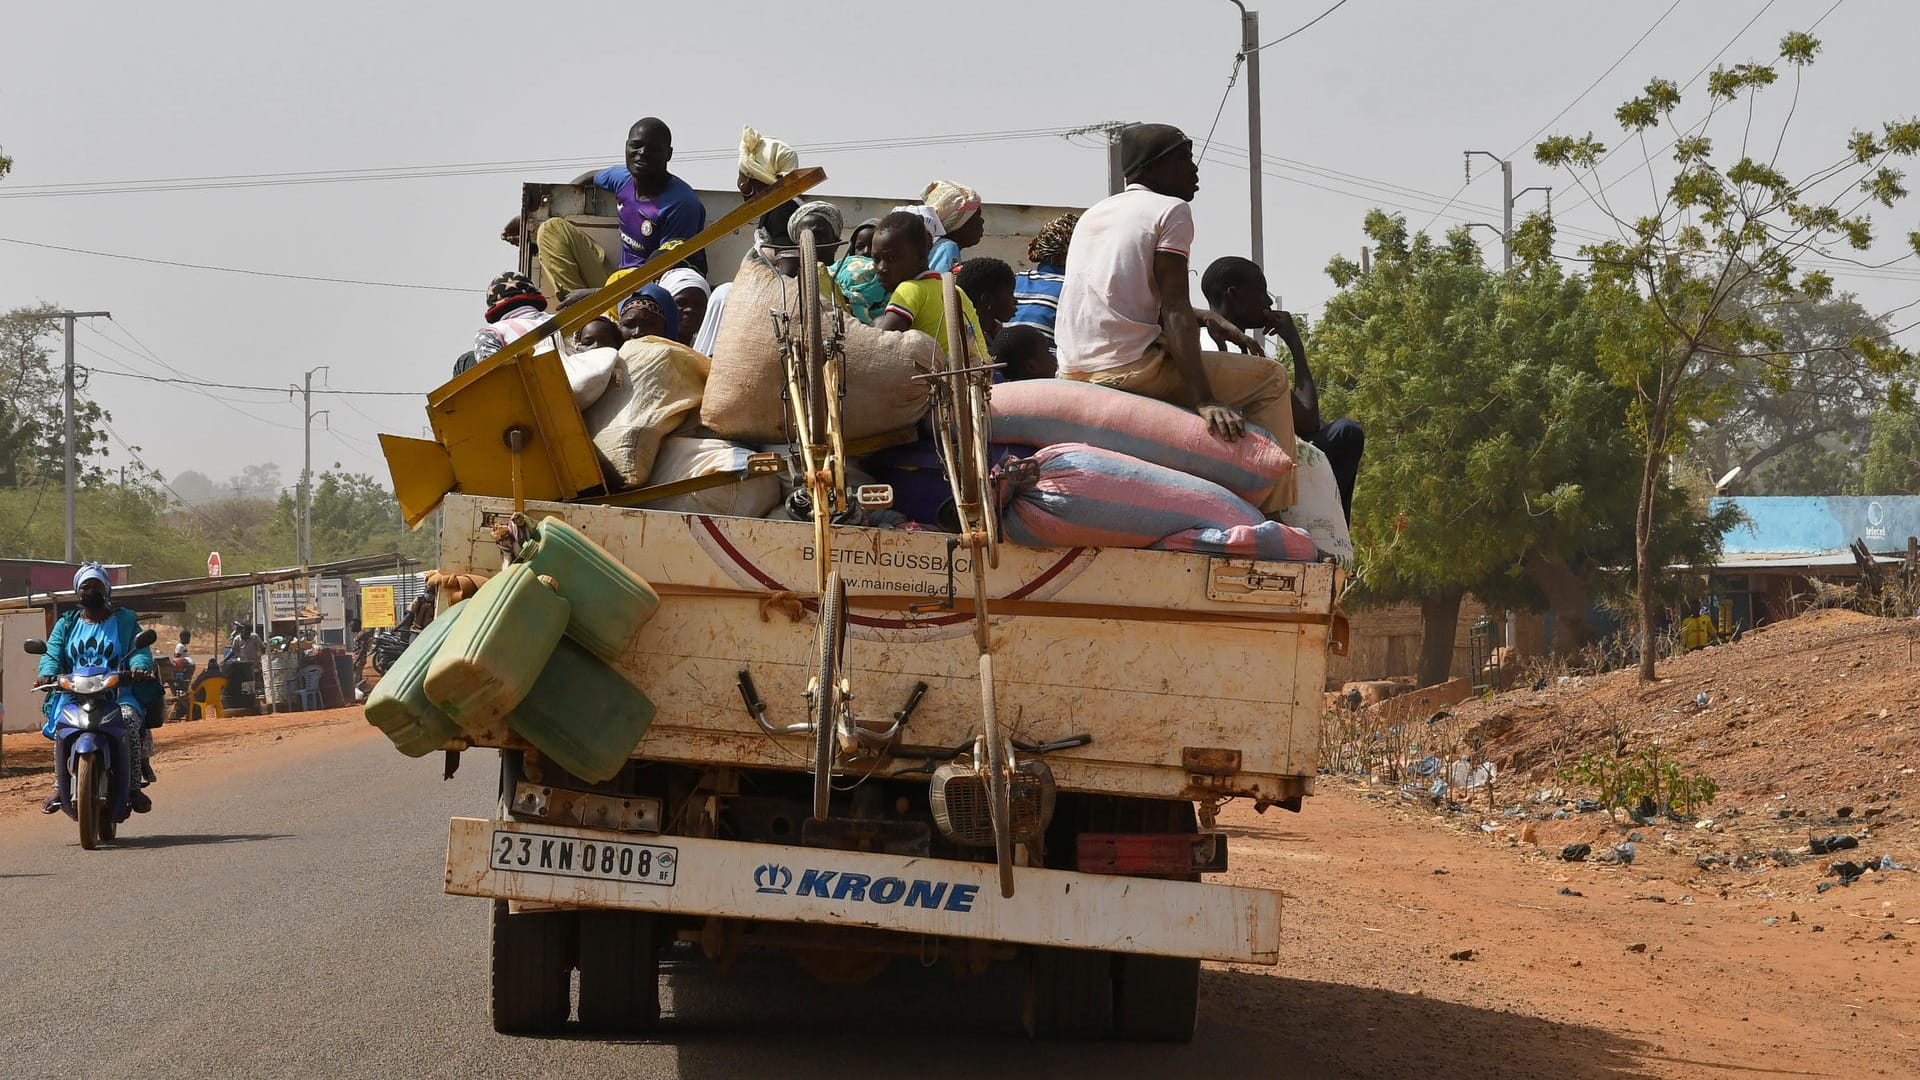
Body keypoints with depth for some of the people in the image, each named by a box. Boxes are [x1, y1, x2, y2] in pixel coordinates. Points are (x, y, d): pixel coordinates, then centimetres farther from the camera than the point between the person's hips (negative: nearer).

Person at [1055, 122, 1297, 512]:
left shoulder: (1092, 214, 21)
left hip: (1073, 374, 9)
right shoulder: (1172, 210, -2)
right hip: (1130, 370, -9)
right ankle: (1271, 509, -6)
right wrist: (1205, 401, -20)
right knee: (1271, 379, 3)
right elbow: (1174, 309, -13)